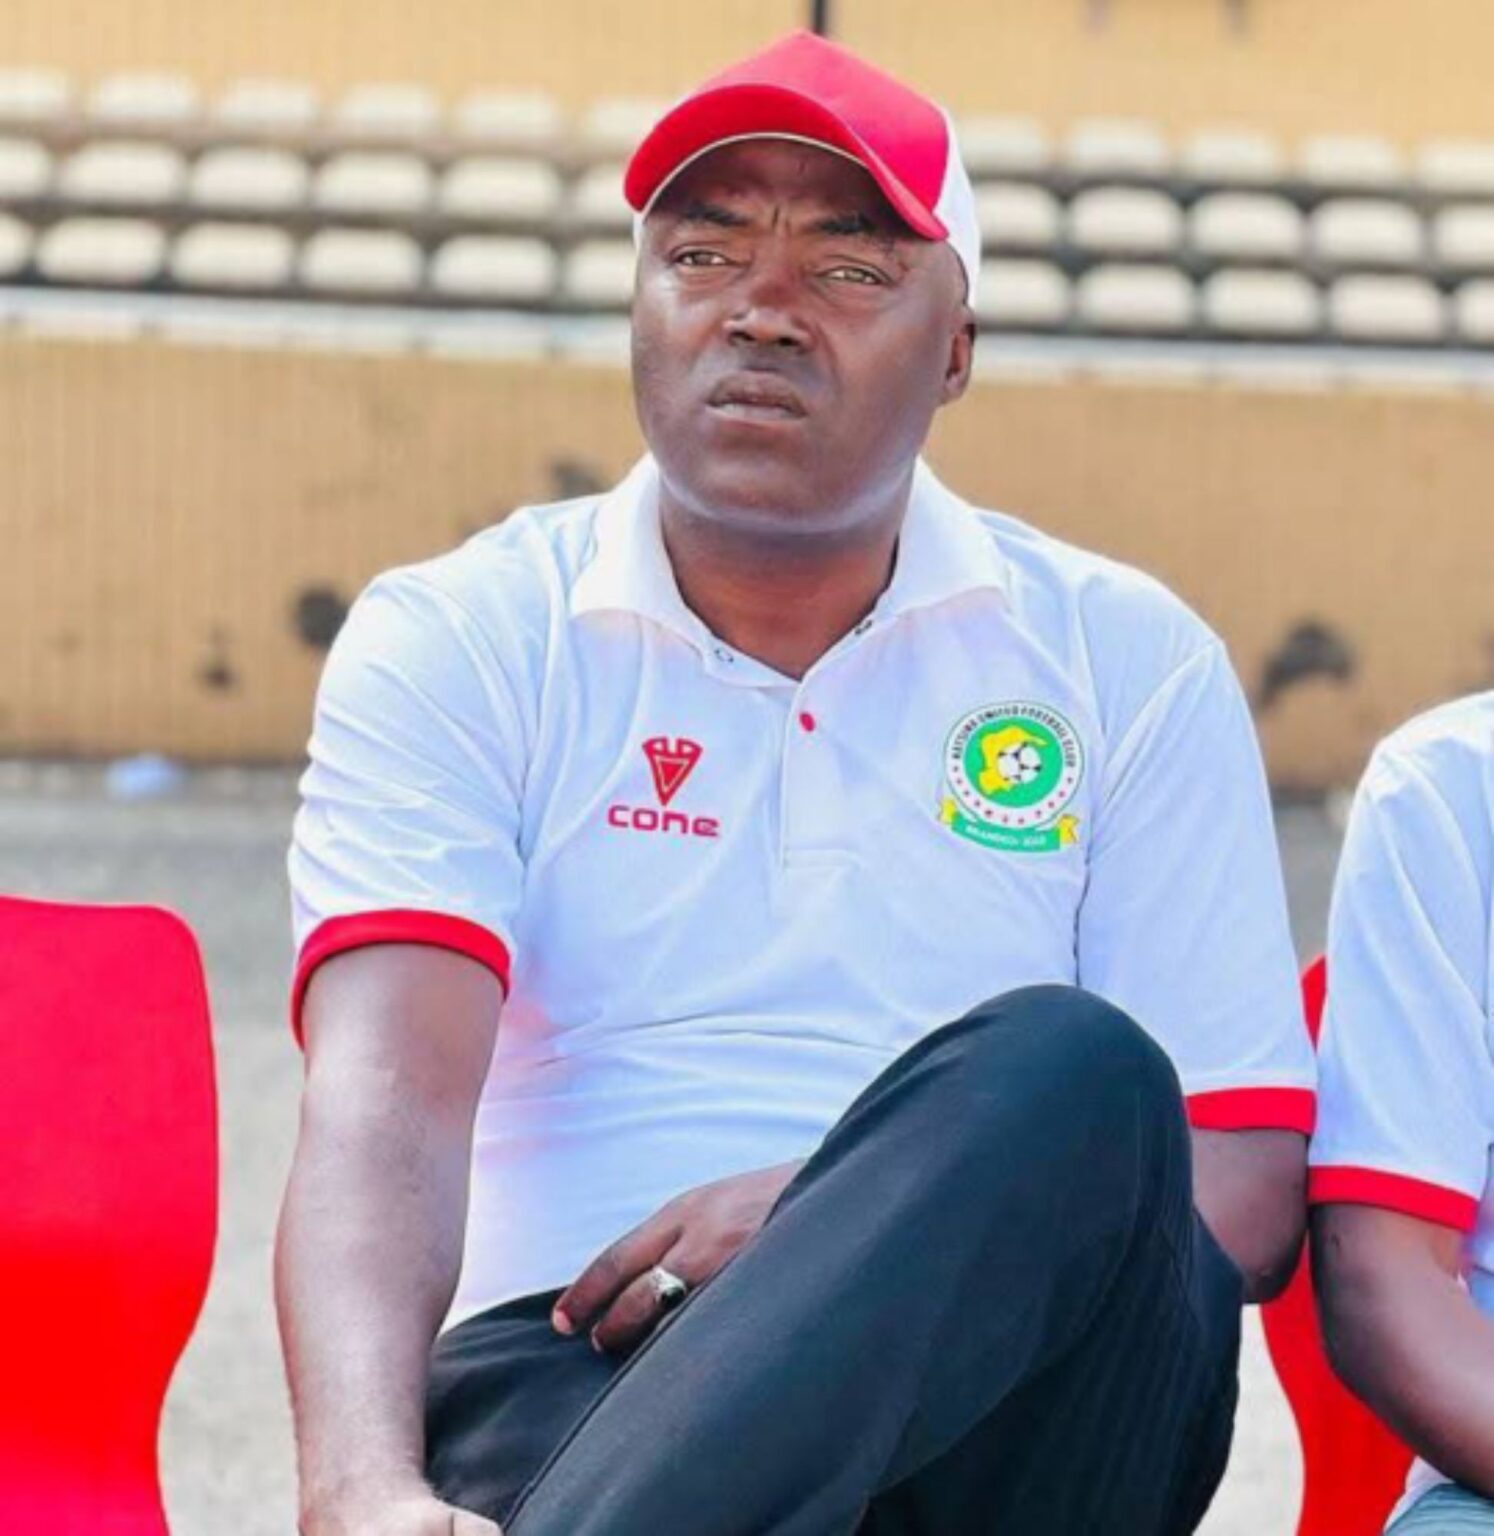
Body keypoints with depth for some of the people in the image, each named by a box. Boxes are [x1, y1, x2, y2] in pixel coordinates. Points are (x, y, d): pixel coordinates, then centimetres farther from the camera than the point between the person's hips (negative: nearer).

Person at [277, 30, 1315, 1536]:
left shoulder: (1125, 662, 13)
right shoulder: (450, 647, 8)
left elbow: (1243, 1189, 7)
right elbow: (384, 1107, -9)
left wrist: (846, 1217, -12)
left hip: (1003, 1396, 3)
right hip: (571, 1381, -3)